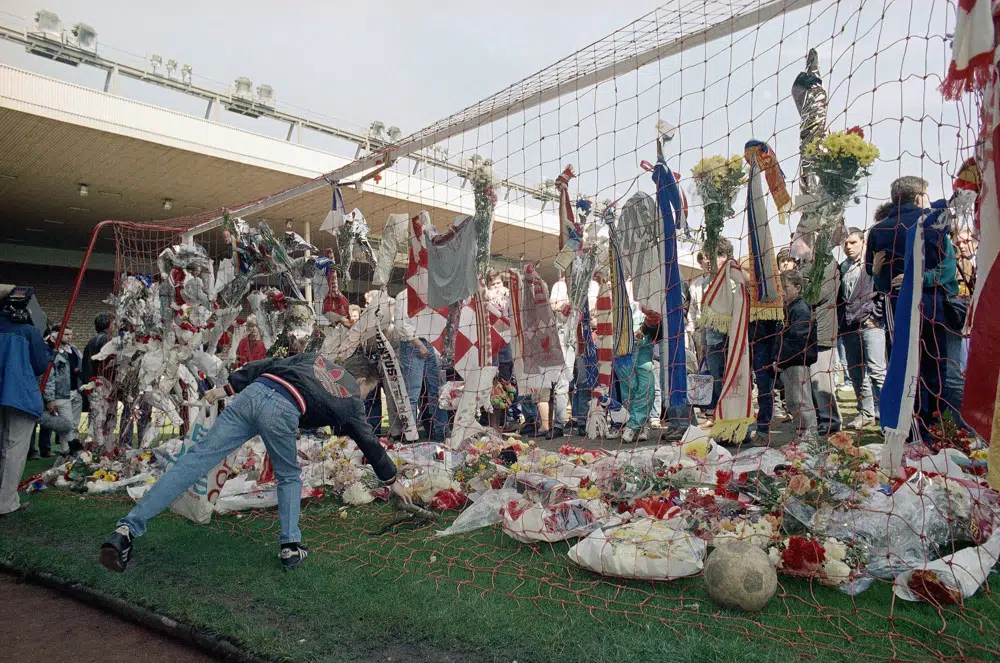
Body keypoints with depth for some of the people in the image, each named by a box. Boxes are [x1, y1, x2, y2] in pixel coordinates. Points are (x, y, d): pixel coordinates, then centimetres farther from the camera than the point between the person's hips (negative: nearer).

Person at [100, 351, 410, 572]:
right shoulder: (351, 400, 22)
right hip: (282, 411, -4)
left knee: (197, 459, 0)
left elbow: (265, 365, 26)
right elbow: (369, 443, 29)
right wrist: (392, 480, 40)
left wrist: (227, 388, 25)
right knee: (290, 477, 21)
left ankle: (128, 527, -5)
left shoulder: (313, 358, 34)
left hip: (253, 392, 4)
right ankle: (290, 545, 12)